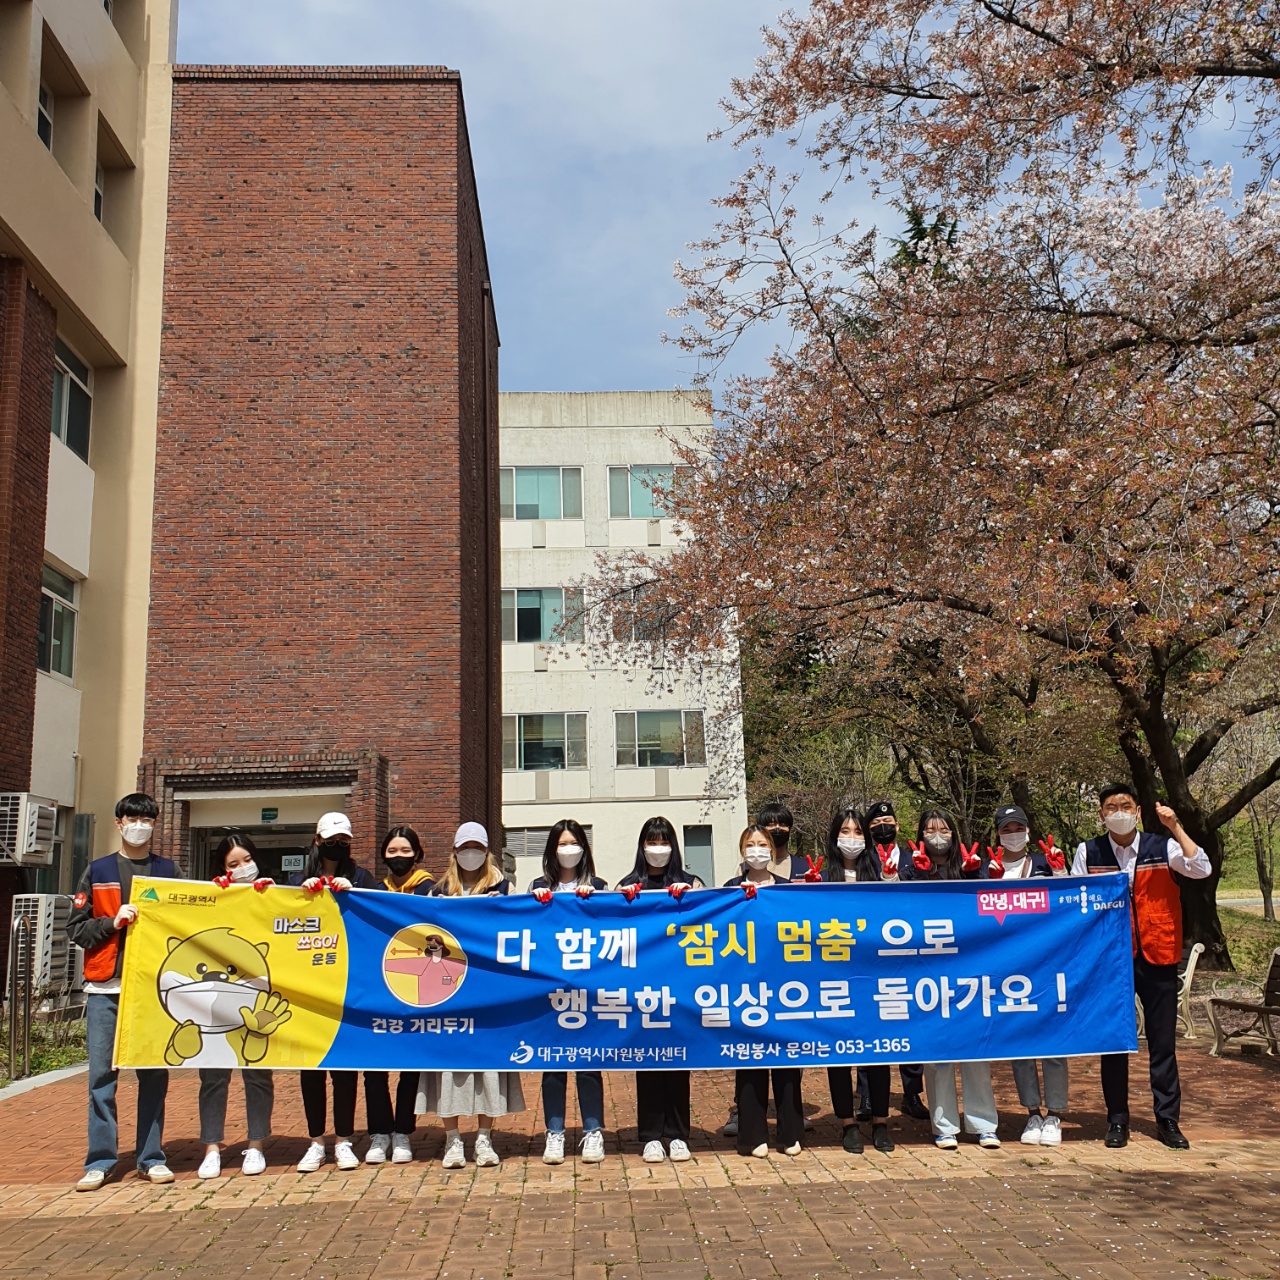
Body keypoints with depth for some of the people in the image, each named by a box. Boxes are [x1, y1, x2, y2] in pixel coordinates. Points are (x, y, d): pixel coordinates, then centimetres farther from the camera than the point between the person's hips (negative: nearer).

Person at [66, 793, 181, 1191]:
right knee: (102, 1074, 0)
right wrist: (112, 922, -8)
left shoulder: (169, 872, 11)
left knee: (154, 1074, 3)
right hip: (105, 988, 0)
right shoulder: (97, 871, 11)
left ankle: (152, 1158, 11)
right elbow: (75, 927, 7)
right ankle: (100, 1161, 8)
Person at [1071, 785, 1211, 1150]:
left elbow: (1201, 870, -14)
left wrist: (1175, 827, -18)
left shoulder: (1162, 847, 1)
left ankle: (1168, 1120, 17)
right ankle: (1117, 1120, 16)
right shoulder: (1088, 853, 2)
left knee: (1163, 1041, 6)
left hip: (1157, 957, 0)